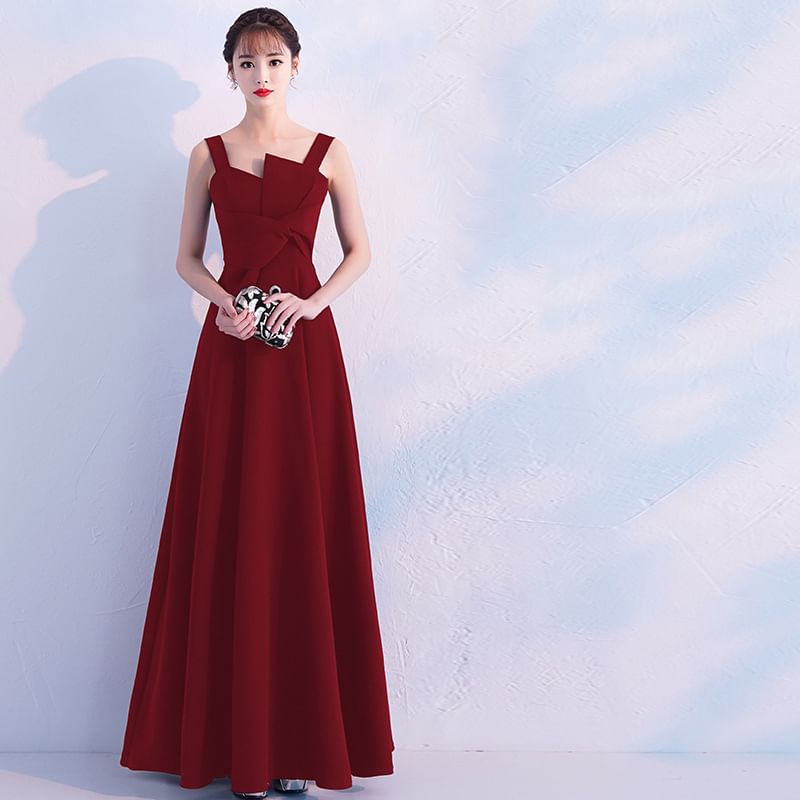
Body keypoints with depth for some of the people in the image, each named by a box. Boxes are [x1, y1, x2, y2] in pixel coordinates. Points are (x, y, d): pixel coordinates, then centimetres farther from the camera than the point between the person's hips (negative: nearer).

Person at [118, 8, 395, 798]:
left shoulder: (328, 153, 7)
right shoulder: (208, 154, 9)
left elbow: (360, 250, 9)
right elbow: (187, 258, 10)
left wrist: (314, 301, -9)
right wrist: (224, 302, -10)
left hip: (304, 346, -1)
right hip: (231, 347, 1)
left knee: (304, 525, -1)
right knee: (230, 525, 0)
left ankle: (300, 733, 8)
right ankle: (236, 735, 9)